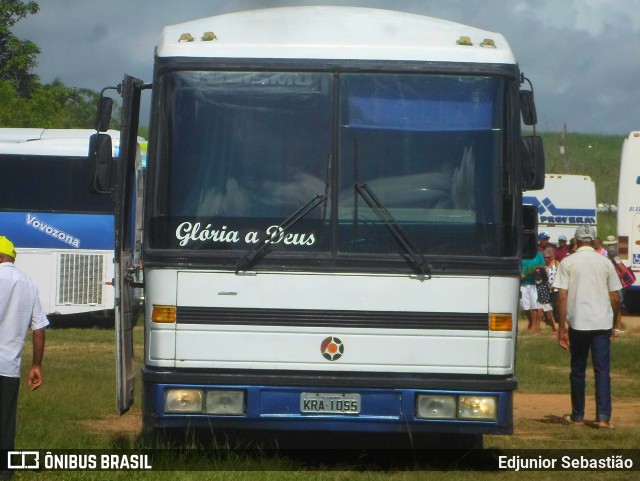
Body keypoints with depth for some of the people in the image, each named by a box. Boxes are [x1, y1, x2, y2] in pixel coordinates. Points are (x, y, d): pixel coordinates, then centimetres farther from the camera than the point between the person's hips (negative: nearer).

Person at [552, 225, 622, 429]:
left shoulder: (568, 262, 0)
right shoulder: (605, 263, 5)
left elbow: (562, 297, -5)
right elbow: (615, 298, 6)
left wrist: (561, 328, -1)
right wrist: (614, 321, 19)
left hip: (578, 323, -1)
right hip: (602, 323, 1)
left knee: (578, 370, 11)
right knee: (602, 370, 0)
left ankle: (577, 415, 16)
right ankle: (603, 417, -8)